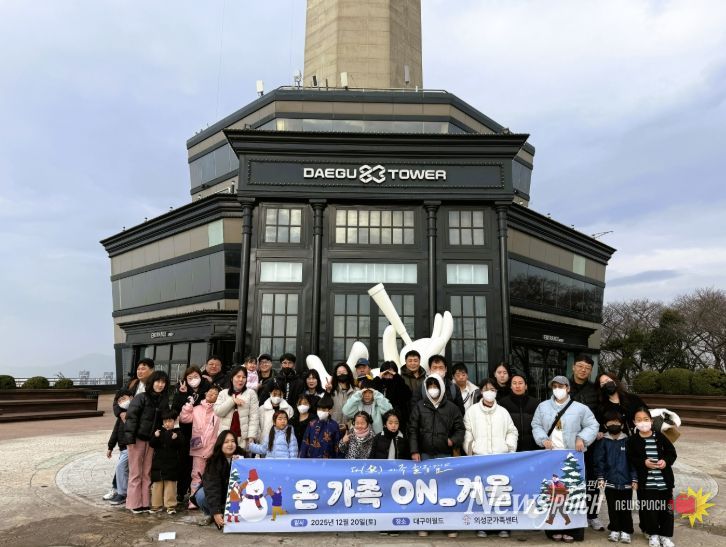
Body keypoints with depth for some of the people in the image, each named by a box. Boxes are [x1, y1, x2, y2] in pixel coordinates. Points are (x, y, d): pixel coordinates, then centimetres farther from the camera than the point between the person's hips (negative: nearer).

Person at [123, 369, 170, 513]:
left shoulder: (164, 400, 6)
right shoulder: (141, 397, -9)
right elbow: (131, 417, -12)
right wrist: (130, 438, -18)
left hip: (152, 440, 5)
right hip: (138, 438, -4)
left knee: (147, 473, 9)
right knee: (136, 472, 4)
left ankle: (145, 503, 16)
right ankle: (134, 504, 11)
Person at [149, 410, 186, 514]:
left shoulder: (178, 432, 0)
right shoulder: (159, 431, 7)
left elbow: (183, 445, -9)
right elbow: (151, 444, 0)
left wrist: (176, 439, -26)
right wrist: (155, 437, -18)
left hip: (171, 464, -2)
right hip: (158, 463, 3)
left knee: (170, 484, 2)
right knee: (157, 484, 9)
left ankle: (171, 505, 9)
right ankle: (156, 505, 20)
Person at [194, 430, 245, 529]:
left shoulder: (241, 457, -15)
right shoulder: (214, 461, -20)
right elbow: (212, 487, -30)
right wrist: (216, 512, -41)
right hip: (216, 495, 0)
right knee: (200, 495, -30)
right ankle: (209, 514, 2)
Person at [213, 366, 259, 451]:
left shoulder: (251, 393, 3)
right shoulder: (223, 393, 11)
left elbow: (254, 416, -2)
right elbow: (217, 411, -1)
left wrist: (251, 436, -10)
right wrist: (232, 400, -10)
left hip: (243, 436, -2)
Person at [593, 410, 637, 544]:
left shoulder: (627, 441, -1)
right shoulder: (603, 442, -1)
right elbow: (599, 461, -1)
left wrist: (634, 479, -3)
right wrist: (600, 477, -6)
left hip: (626, 482, -1)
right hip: (610, 482, 1)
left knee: (626, 508, 7)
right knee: (612, 508, 10)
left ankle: (626, 531, 20)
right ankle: (614, 530, 24)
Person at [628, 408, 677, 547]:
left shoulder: (660, 437, 0)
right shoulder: (633, 440, -4)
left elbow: (672, 453, 3)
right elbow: (630, 459, -6)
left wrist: (666, 461, -14)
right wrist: (644, 463, -19)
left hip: (664, 480, 1)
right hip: (645, 482, -1)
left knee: (665, 508, 9)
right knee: (648, 509, 5)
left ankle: (665, 535, 26)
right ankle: (653, 534, 25)